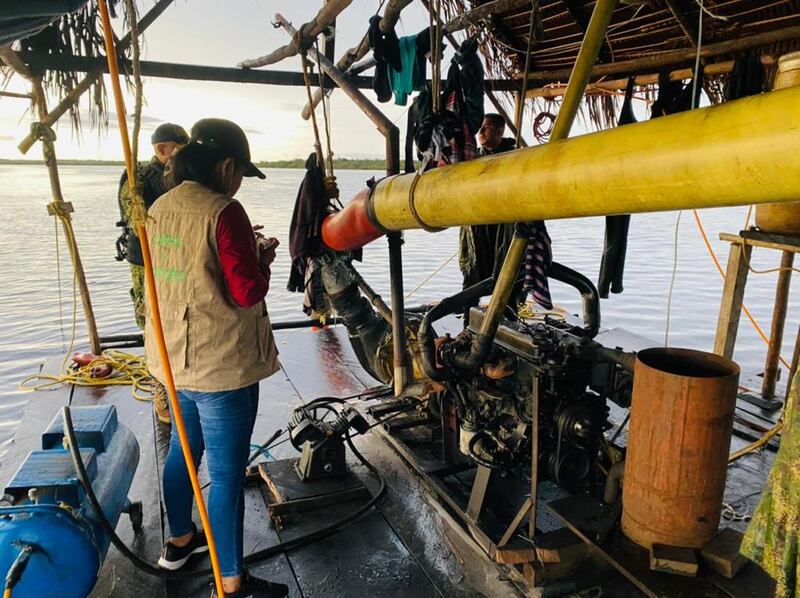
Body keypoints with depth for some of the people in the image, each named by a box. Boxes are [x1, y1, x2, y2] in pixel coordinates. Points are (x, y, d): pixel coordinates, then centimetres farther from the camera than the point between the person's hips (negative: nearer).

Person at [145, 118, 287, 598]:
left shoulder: (160, 208, 7)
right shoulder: (224, 211, -18)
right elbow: (247, 291, -21)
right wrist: (262, 258, -3)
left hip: (174, 356, 9)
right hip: (222, 363, -9)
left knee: (184, 447, 25)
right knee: (228, 473, 2)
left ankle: (180, 541, 46)